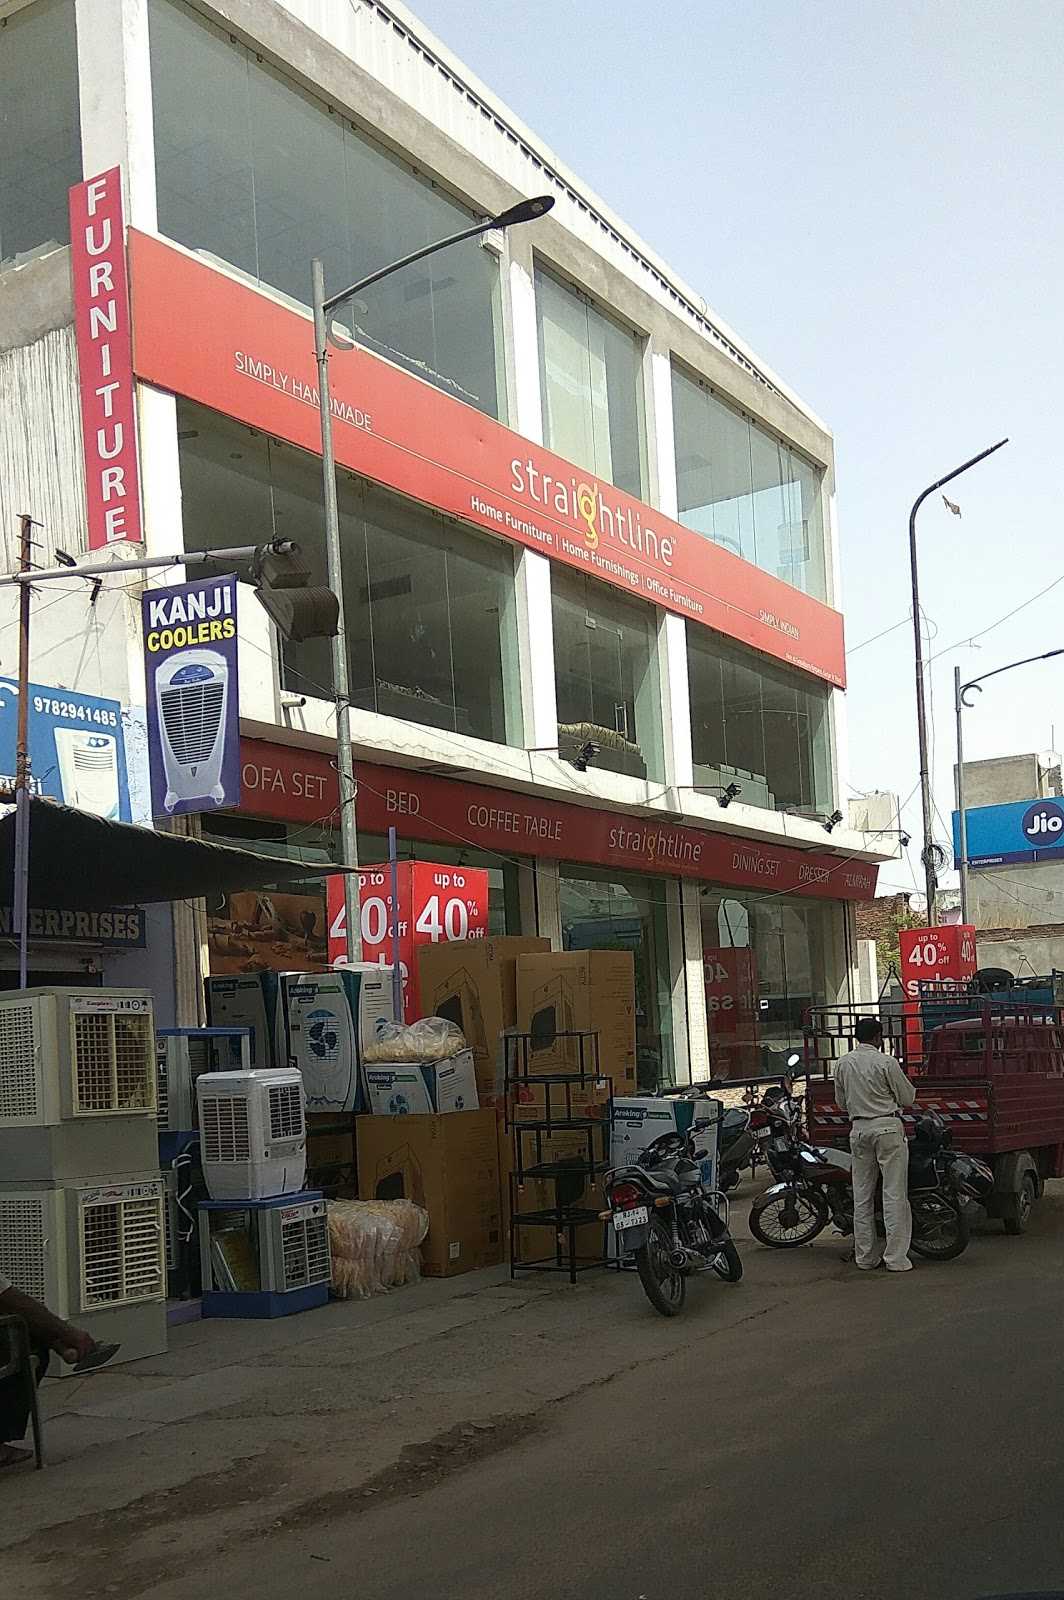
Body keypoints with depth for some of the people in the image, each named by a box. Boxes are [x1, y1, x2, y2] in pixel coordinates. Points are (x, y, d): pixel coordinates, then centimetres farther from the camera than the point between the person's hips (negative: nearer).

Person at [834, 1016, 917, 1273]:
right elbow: (908, 1098, -3)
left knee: (862, 1196, 10)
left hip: (858, 1130, 5)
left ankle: (865, 1256, 13)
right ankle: (896, 1258, -4)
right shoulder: (886, 1062, -10)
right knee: (894, 1194, -2)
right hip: (888, 1126, -5)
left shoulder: (843, 1064, 5)